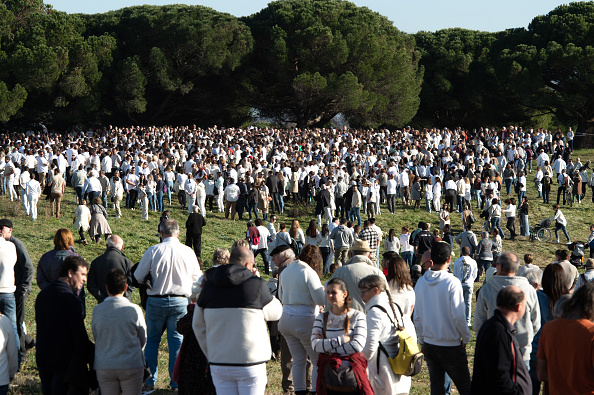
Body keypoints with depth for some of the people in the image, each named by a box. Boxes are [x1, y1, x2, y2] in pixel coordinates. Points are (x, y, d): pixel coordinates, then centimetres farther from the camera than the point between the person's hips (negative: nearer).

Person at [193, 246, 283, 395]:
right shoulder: (257, 285, -8)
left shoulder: (209, 286, 6)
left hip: (219, 364, 4)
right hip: (250, 364, -4)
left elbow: (198, 326, 11)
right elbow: (275, 312, 9)